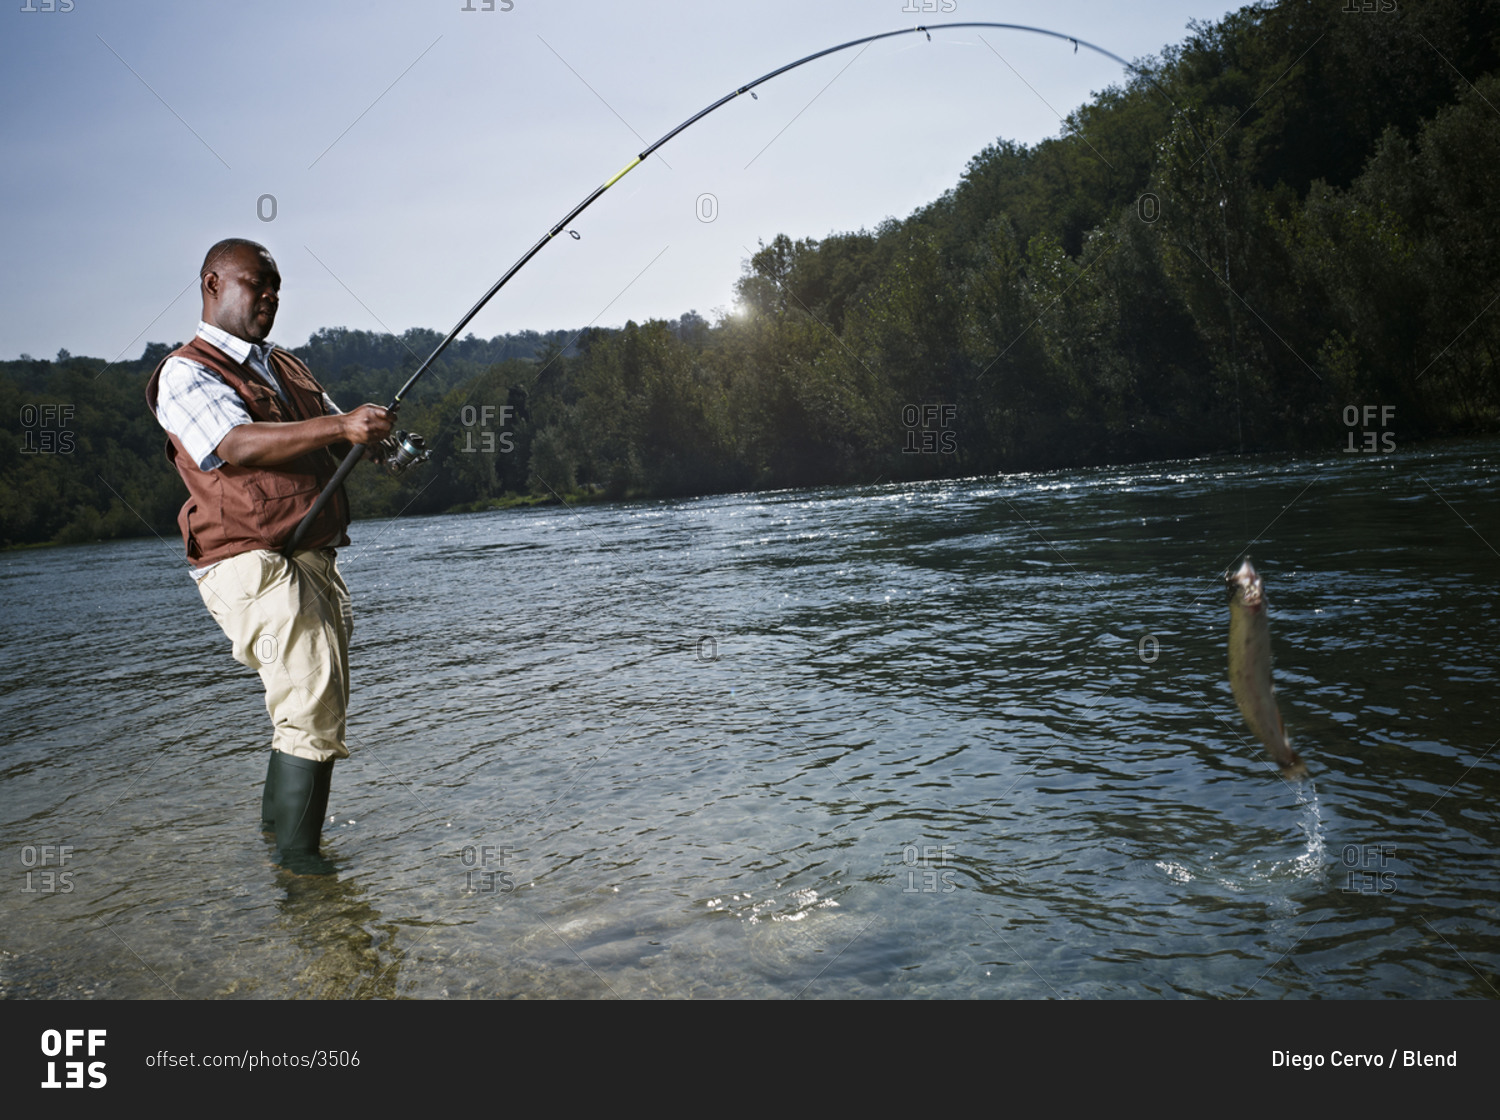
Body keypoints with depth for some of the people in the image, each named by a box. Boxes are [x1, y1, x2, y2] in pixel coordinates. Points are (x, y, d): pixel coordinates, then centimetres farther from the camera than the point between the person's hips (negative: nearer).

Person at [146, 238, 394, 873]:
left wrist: (378, 439, -3)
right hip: (251, 564, -8)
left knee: (317, 700, 18)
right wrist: (338, 426, -34)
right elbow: (238, 444, -23)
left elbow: (336, 443, 22)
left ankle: (278, 817, 37)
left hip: (314, 558, 9)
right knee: (312, 705, -14)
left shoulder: (286, 367, 21)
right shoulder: (186, 373, -5)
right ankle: (295, 851, -2)